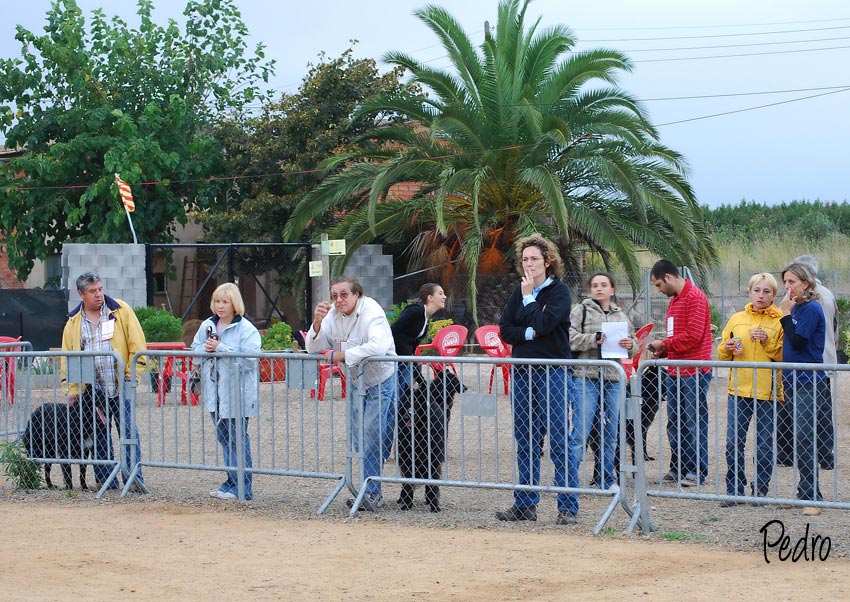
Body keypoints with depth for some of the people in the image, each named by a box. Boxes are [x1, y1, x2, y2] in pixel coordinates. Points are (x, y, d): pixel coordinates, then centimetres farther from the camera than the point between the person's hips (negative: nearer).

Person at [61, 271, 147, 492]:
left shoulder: (121, 310, 2)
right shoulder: (73, 323, 10)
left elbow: (137, 344, 0)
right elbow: (68, 358, 12)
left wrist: (131, 374, -7)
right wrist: (72, 389, 3)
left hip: (120, 385, -3)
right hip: (91, 389, 3)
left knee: (128, 432, -8)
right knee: (98, 436, 7)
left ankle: (134, 479, -8)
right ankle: (105, 480, 14)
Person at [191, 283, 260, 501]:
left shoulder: (246, 329, -11)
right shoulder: (207, 325, 10)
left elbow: (249, 359, -20)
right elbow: (195, 349, 15)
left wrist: (220, 349, -22)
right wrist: (205, 349, -9)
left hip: (237, 394, -7)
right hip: (215, 392, 7)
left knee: (237, 439, -3)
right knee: (224, 438, 14)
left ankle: (241, 487, 2)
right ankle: (232, 482, 22)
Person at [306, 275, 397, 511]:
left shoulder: (371, 312, -22)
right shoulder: (333, 314, -1)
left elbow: (378, 346, -39)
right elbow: (313, 349, -2)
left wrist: (342, 355, -31)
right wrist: (317, 322, -21)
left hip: (381, 381, -7)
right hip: (357, 383, 7)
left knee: (373, 434, -13)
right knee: (357, 432, 7)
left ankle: (371, 493, -8)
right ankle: (372, 493, 14)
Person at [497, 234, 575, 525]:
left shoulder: (559, 291, -4)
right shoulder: (518, 291, 13)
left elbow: (543, 323, -18)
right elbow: (505, 330, 5)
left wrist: (529, 297, -7)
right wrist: (530, 332, -10)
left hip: (553, 372, -6)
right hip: (523, 372, 6)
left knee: (559, 443, -8)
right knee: (525, 443, 10)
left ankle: (568, 508, -7)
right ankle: (525, 504, 16)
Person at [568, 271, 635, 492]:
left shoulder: (621, 315, 17)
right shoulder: (581, 311, 3)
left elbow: (634, 342, 18)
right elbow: (570, 338, -8)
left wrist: (630, 344, -4)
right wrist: (594, 339, -18)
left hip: (613, 379, 5)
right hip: (586, 377, -5)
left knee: (610, 432, 10)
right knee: (580, 431, -10)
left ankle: (606, 480, 20)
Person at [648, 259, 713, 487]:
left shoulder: (694, 297, -11)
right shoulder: (674, 300, 18)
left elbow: (693, 336, -19)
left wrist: (664, 344, -10)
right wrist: (663, 352, 6)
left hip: (694, 372, -9)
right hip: (675, 372, 9)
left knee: (694, 423, -4)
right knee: (675, 423, 11)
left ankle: (697, 471, 1)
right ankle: (678, 468, 18)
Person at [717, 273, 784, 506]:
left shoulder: (780, 322, 2)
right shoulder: (737, 319, 11)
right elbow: (722, 355, 15)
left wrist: (768, 342, -17)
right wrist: (727, 348, -6)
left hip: (767, 391, -2)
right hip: (739, 390, 3)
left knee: (764, 445, 2)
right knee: (733, 443, -1)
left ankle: (760, 489, 15)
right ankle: (734, 491, 8)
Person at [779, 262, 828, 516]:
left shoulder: (811, 309, -11)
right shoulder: (795, 308, 13)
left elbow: (797, 341, -20)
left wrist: (786, 313, -15)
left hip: (809, 383, -9)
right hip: (795, 382, 9)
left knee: (803, 439, -11)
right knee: (801, 440, 10)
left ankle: (810, 496, -9)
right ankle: (807, 493, 16)